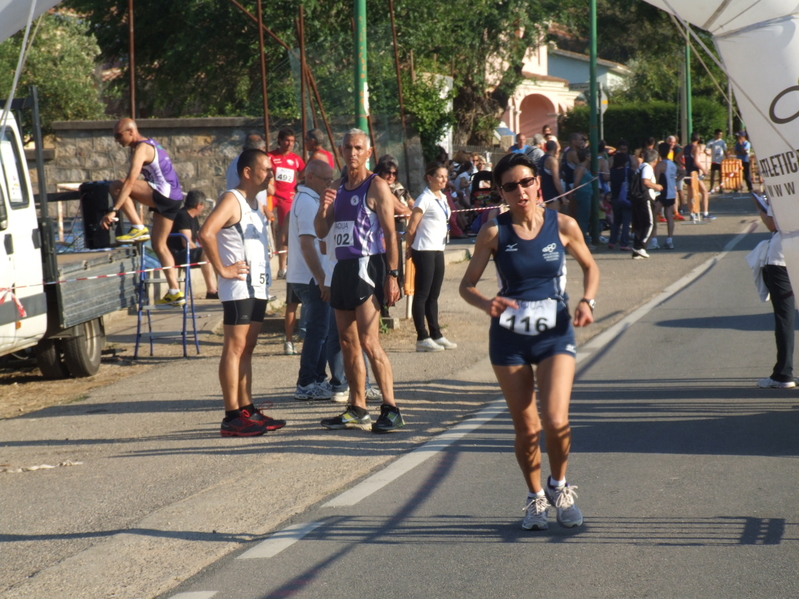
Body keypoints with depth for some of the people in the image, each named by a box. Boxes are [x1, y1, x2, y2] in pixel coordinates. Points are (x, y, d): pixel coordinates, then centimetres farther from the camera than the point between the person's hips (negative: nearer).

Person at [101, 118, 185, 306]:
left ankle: (138, 228, -14)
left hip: (164, 192, -10)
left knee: (116, 187, -16)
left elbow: (131, 181, -23)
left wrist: (113, 211, -28)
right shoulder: (149, 144, 18)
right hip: (172, 199, 10)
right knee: (159, 245, 14)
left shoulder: (141, 149, -12)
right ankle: (175, 292, 12)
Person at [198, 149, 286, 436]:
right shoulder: (231, 200, -12)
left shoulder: (254, 203, 17)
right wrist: (222, 269, -21)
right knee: (234, 348, -8)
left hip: (257, 288, 10)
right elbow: (206, 233, -27)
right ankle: (232, 417, -9)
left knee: (246, 349, 12)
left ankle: (247, 410, 17)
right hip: (239, 287, -10)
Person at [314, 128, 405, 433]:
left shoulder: (376, 186, -6)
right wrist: (323, 208, -5)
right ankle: (357, 410, 16)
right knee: (348, 343, 9)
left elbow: (390, 233, -10)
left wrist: (392, 276, -16)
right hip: (342, 267, 8)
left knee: (369, 341, -15)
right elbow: (321, 232, 16)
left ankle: (391, 410, -14)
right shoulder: (338, 188, 15)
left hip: (367, 267, -8)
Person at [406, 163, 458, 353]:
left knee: (433, 295, 14)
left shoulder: (443, 198, 12)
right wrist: (409, 247, -4)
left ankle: (436, 335, 19)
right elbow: (412, 227, -13)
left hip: (438, 250, 8)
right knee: (422, 295, -4)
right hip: (424, 251, -8)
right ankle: (422, 339, -2)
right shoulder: (425, 199, -14)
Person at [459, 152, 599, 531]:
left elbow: (590, 267, 13)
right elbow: (467, 285, -1)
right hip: (510, 339, 0)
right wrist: (486, 304, -23)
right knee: (526, 428, 5)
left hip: (556, 335, 0)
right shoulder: (494, 233, -5)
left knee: (555, 420, -15)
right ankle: (536, 498, 28)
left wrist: (587, 301, -6)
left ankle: (558, 486, 13)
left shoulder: (563, 226, -4)